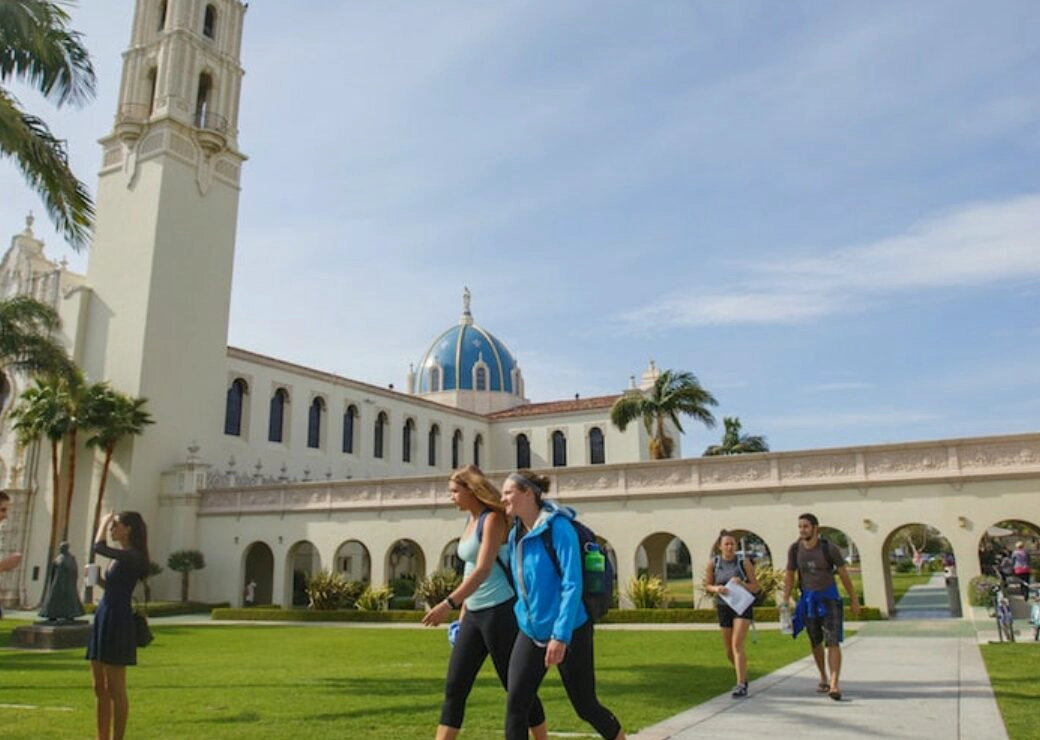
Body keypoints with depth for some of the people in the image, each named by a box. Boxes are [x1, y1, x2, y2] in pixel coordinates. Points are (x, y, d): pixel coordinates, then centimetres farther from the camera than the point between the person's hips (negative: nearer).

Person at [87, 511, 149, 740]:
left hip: (117, 621, -10)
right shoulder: (119, 557, 15)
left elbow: (99, 546, -22)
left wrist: (103, 522, -5)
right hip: (103, 618, 10)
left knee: (115, 689, -2)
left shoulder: (132, 556, -14)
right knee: (100, 688, 14)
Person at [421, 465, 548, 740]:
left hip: (500, 611, -8)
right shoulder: (471, 521, 12)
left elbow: (483, 570, -25)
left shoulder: (493, 519, -14)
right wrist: (462, 612, 17)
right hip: (474, 614, 8)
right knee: (454, 687, 5)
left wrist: (448, 604, -33)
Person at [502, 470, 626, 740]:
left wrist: (560, 636, -25)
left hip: (569, 632, -6)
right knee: (515, 707, -4)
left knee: (586, 706, 8)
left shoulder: (558, 527, -16)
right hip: (531, 632, 6)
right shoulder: (515, 534, 6)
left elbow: (572, 585, -20)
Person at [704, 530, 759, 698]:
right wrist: (716, 589, -15)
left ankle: (741, 685, -14)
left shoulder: (744, 561, -10)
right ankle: (743, 676, 37)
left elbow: (755, 588, -4)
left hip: (743, 606, -3)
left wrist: (742, 584, -23)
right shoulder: (712, 564, -5)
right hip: (724, 608, 3)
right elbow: (707, 586, 7)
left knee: (737, 644, -18)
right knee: (729, 651, 11)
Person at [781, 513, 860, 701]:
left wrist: (854, 600, 1)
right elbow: (789, 576, 1)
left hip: (829, 598, -3)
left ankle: (834, 684, -19)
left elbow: (844, 574, -3)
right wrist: (785, 600, -6)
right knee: (816, 643, 14)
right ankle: (823, 678, 32)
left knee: (833, 642, -13)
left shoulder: (829, 548, -12)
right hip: (808, 599, 3)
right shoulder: (795, 549, -5)